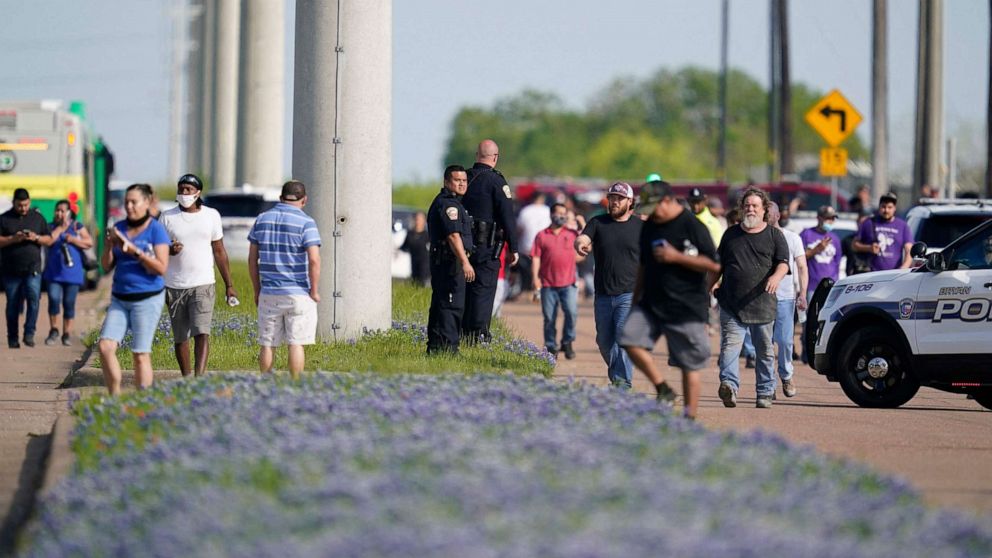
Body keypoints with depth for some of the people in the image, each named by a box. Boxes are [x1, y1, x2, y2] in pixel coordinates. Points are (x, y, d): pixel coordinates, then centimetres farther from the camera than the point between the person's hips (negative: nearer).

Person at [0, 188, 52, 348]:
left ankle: (29, 333, -12)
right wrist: (13, 239, -16)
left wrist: (36, 238, -9)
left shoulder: (37, 218, 10)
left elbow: (49, 240, 10)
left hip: (33, 269, 0)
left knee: (33, 297, -19)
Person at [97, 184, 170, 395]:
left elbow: (161, 268, -12)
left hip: (147, 299, -5)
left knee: (141, 354, -5)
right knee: (106, 346, -8)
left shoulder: (156, 230, -5)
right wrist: (109, 246, -8)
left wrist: (134, 251, -20)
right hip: (119, 299, 5)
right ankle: (115, 397, 0)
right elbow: (107, 266, 12)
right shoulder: (119, 228, 10)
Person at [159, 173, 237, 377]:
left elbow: (219, 252, 11)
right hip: (175, 286, 1)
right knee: (180, 337, 6)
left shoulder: (211, 215, 6)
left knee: (202, 333, -17)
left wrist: (229, 285, 9)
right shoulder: (167, 217, 3)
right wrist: (169, 250, -16)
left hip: (203, 285, -1)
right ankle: (186, 378, 18)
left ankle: (199, 377, -26)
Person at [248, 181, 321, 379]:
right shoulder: (306, 222, -8)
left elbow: (252, 259, 7)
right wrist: (314, 291, -7)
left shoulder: (262, 220, 6)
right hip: (299, 294, -3)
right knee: (296, 344, 0)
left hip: (269, 294, 3)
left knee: (267, 344, 8)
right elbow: (314, 260, -17)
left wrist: (257, 290, 14)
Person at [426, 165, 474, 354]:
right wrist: (465, 262, -29)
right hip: (450, 262, -11)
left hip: (441, 262, 11)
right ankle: (447, 346, -16)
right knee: (452, 306, -13)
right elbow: (453, 235, -23)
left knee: (440, 306, 14)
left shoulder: (440, 202, 21)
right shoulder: (447, 204, -13)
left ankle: (435, 346, 19)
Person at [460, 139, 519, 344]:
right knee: (484, 288, -3)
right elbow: (507, 216, -12)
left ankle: (464, 331, 13)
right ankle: (479, 333, -7)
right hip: (487, 244, -6)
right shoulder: (495, 181, -10)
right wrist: (513, 248, -7)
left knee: (465, 287, 12)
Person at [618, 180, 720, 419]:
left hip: (686, 308, -7)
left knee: (689, 364, -2)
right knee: (630, 339, -12)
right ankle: (663, 389, 1)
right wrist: (636, 299, 22)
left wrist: (676, 257, -18)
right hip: (651, 302, 7)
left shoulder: (692, 226, -10)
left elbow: (714, 265, -15)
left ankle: (690, 415, 5)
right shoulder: (650, 226, 12)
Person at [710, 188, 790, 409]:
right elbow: (719, 265, 22)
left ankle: (765, 392, 15)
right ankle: (729, 385, -29)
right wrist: (709, 288, 14)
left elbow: (783, 262, -4)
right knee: (730, 346, -16)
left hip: (763, 305, -1)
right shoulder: (731, 234, 15)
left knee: (764, 350, 7)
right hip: (731, 304, 1)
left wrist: (776, 277, -24)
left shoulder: (774, 235, 7)